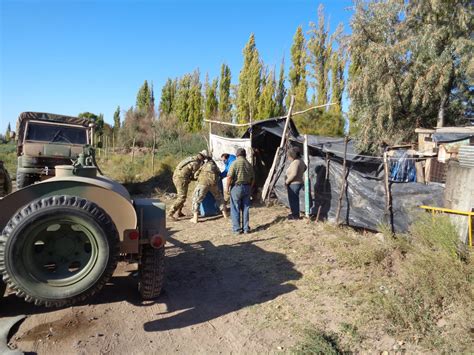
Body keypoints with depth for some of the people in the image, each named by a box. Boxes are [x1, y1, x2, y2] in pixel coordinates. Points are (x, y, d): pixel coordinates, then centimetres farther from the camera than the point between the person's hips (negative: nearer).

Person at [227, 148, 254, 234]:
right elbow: (253, 178, 11)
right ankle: (246, 228, 17)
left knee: (235, 209, 5)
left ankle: (237, 229, 8)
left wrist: (227, 188, -6)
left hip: (236, 187, -4)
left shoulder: (235, 163, -10)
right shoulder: (249, 164, 6)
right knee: (245, 208, 12)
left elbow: (229, 177, -16)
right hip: (247, 187, 5)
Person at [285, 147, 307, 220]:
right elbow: (305, 168, 27)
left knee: (293, 200, 2)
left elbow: (293, 174, -33)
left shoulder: (295, 163, -23)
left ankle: (295, 215, 12)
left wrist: (287, 181, -22)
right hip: (299, 183, 10)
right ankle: (295, 213, 31)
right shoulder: (300, 161, 7)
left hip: (294, 184, -10)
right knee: (295, 199, 20)